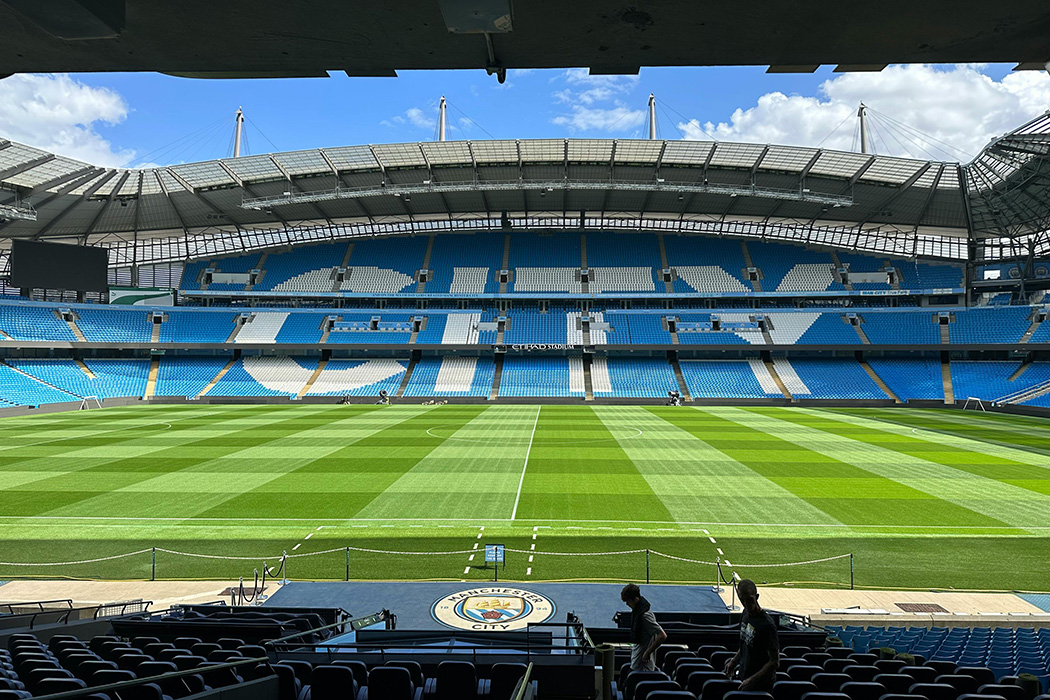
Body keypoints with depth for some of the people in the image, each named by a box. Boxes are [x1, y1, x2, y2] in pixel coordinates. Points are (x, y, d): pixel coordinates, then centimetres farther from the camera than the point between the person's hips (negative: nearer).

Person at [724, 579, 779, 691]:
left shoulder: (767, 624, -24)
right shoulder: (746, 613, 1)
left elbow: (774, 662, -21)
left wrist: (752, 680, -23)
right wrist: (734, 662, 12)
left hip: (761, 683, -7)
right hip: (745, 677, 7)